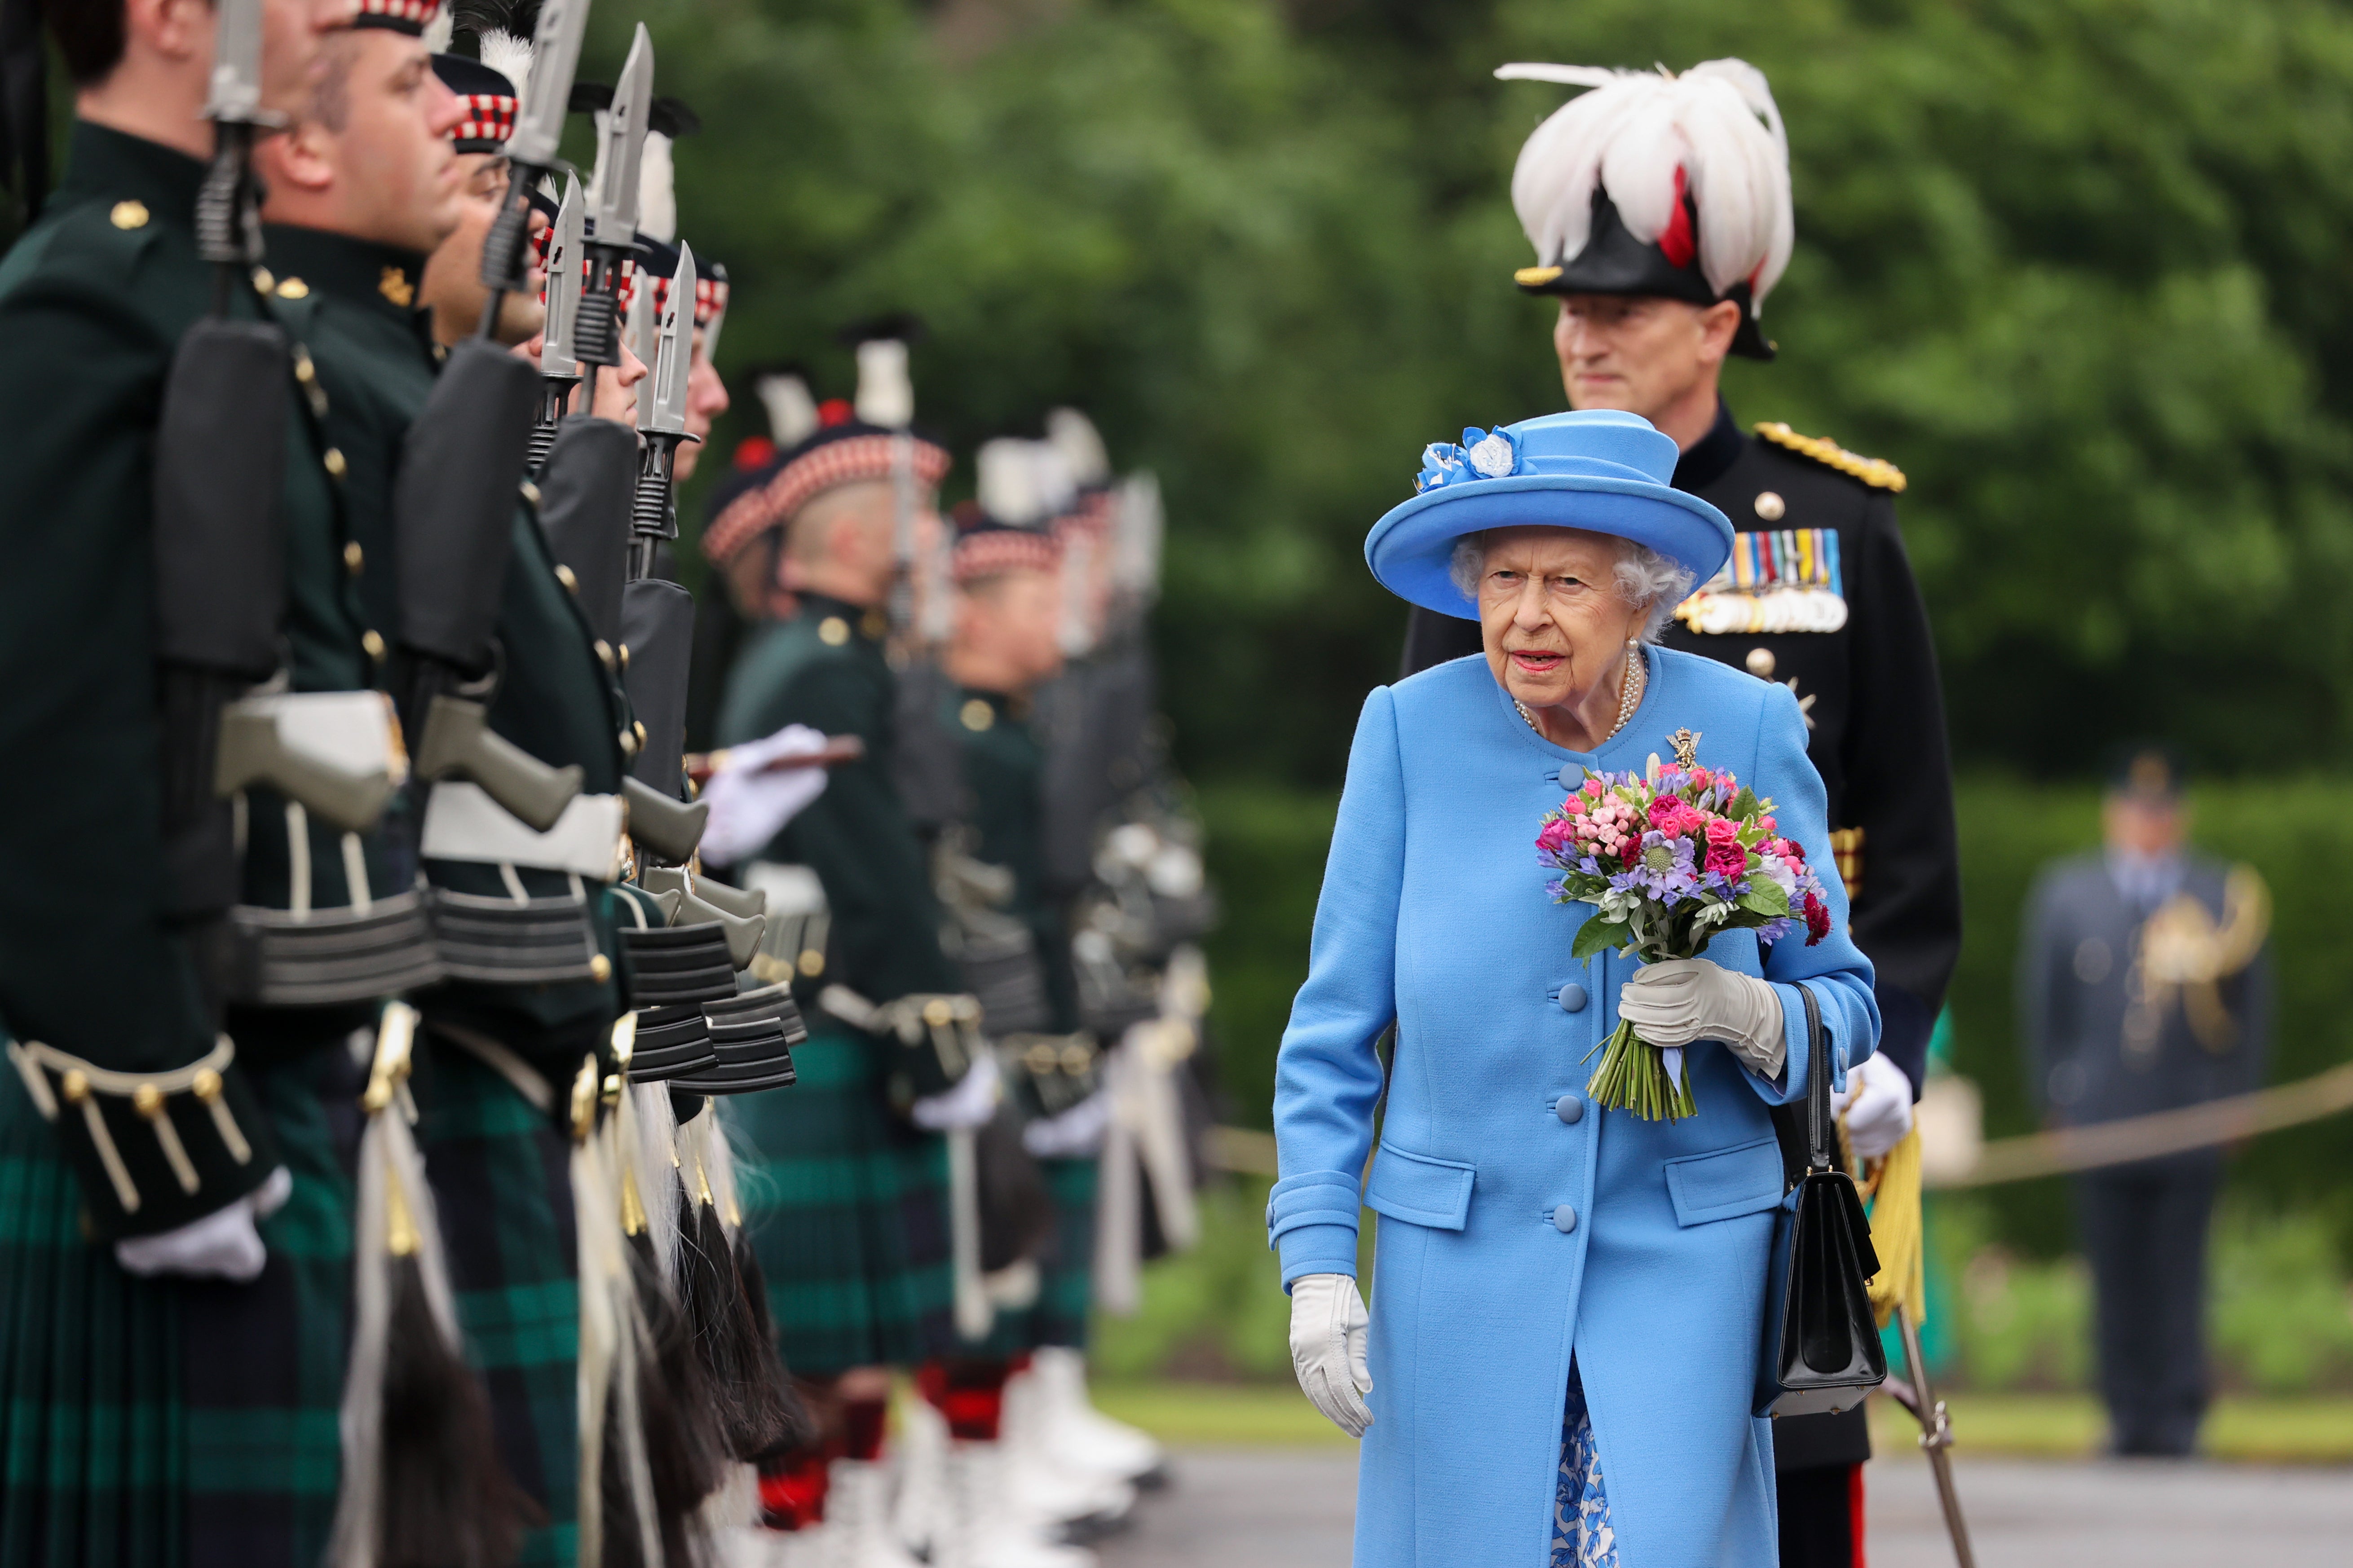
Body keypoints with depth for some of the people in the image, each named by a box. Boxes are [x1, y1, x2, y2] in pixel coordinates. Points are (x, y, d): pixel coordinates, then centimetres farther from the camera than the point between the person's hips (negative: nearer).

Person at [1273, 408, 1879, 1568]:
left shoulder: (1747, 731, -2)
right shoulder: (1411, 731, -2)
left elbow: (1844, 1007, 5)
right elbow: (1333, 1031, 3)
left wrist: (1740, 1013, -18)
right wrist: (1319, 1268, -5)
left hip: (1682, 1254, -1)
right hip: (1459, 1258, 1)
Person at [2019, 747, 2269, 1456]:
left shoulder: (2228, 897, 6)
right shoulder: (2063, 893, 8)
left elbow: (2252, 1004, 10)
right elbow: (2043, 1003, 11)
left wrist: (2238, 1097, 6)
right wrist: (2054, 1098, 7)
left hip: (2191, 1123, -1)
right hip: (2100, 1122, 1)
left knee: (2180, 1274, -2)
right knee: (2117, 1278, 1)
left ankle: (2179, 1416, 5)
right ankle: (2128, 1415, 8)